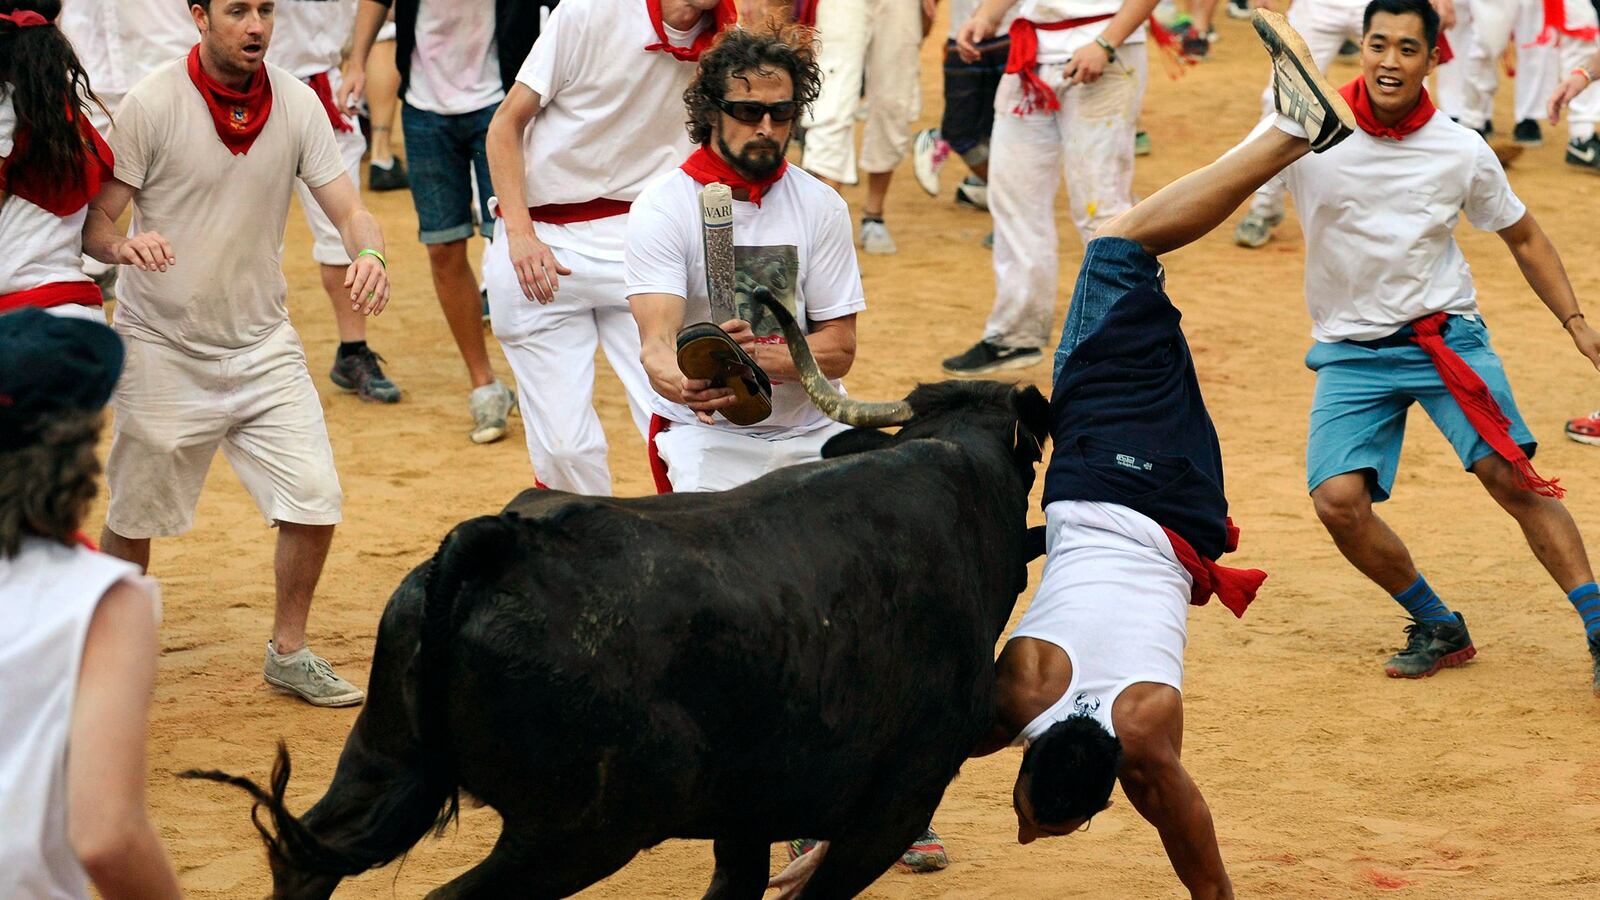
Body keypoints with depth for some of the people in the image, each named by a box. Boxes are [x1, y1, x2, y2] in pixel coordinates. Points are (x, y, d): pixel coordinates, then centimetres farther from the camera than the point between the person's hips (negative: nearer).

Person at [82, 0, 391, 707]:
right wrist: (124, 245, -36)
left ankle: (288, 651, 17)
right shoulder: (150, 105, -13)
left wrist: (368, 254, -29)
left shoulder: (297, 104, -3)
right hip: (162, 349, -3)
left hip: (263, 344, 3)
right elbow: (92, 224, -12)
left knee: (314, 498, -4)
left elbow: (347, 208, -6)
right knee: (134, 515, 7)